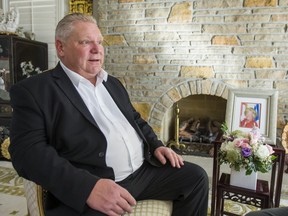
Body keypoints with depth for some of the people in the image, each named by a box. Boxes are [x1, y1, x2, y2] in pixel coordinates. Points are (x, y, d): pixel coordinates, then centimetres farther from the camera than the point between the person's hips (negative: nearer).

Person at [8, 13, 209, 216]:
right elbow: (28, 151, -14)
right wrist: (88, 186, -26)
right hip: (88, 187, -6)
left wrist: (156, 145, 8)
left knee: (196, 177, 4)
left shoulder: (113, 83, 18)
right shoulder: (34, 90, -4)